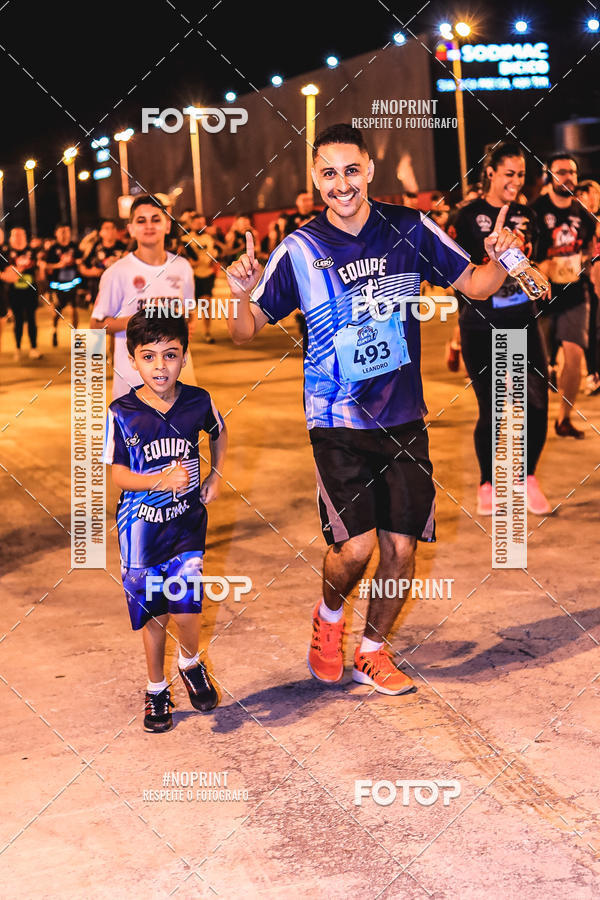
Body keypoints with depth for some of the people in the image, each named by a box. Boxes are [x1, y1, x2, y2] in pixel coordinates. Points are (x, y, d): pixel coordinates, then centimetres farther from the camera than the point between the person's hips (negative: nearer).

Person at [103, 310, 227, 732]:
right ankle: (156, 688, 31)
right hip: (142, 526, 0)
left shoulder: (198, 401, -6)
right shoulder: (122, 413, -11)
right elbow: (119, 474, -8)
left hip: (188, 522, 0)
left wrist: (216, 477, 9)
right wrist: (160, 481, -24)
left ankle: (191, 663, 23)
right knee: (153, 614, 9)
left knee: (185, 610, -11)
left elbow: (220, 433, 17)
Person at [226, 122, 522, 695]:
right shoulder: (300, 249, -4)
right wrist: (242, 296, -23)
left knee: (401, 547, 4)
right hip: (338, 421, -2)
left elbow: (474, 284, 10)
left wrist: (497, 260, -12)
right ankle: (328, 616, 23)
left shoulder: (409, 229, 0)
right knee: (356, 544, -12)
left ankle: (372, 653, 27)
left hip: (404, 417, 3)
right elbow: (245, 332, -1)